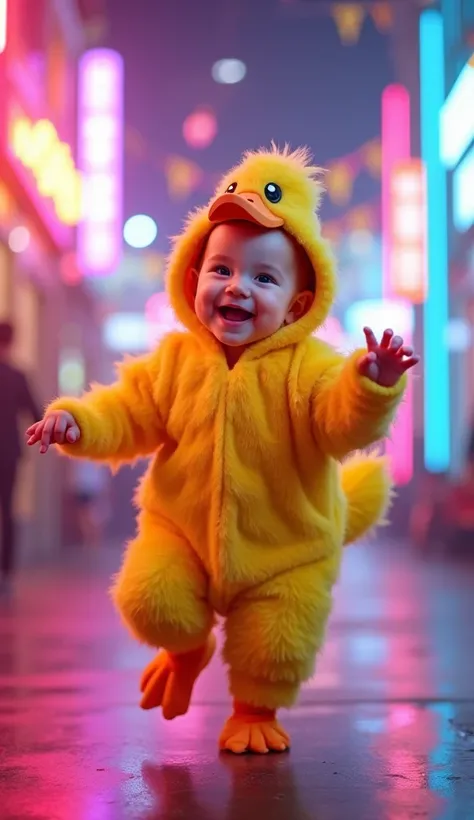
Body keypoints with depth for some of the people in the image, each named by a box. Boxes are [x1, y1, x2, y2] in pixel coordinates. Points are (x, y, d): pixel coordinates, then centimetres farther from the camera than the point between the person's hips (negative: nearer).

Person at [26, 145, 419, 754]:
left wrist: (370, 385, -48)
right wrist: (79, 421, -17)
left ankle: (255, 710, 36)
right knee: (152, 604, -11)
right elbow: (130, 415, 0)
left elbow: (344, 425, -29)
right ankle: (187, 647, 27)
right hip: (184, 532, 2)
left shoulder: (307, 366, -15)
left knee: (276, 652, 1)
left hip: (287, 551, -2)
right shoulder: (176, 359, -5)